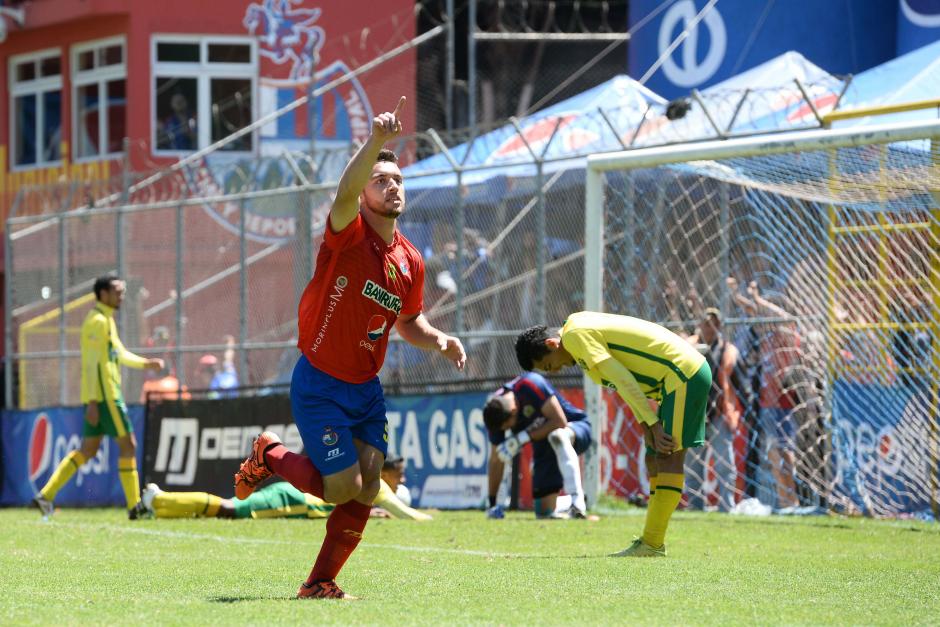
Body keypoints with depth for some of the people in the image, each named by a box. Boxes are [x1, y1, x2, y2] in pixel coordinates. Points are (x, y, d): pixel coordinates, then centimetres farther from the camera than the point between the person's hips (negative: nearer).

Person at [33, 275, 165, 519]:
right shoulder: (98, 321, -12)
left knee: (88, 450, 9)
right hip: (104, 396, -10)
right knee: (128, 445, -5)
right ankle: (134, 506, -3)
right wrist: (93, 402, -21)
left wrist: (146, 363, 24)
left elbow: (120, 354, 31)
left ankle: (46, 494, 5)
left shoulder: (106, 320, 19)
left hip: (98, 397, 10)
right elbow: (92, 364, -18)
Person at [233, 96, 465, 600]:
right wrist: (376, 140, -53)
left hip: (367, 388, 6)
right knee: (344, 488, -10)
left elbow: (408, 323, 19)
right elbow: (346, 192, -39)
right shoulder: (348, 236, -16)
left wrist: (438, 341, -3)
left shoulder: (410, 262, 3)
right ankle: (270, 456, 18)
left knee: (366, 491, -1)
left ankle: (320, 582, 14)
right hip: (319, 385, -6)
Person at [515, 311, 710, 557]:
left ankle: (652, 545, -15)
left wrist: (653, 424, -17)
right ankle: (652, 542, 10)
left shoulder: (576, 336, -13)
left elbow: (623, 380, -18)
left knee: (668, 457, -12)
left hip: (683, 375, -10)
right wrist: (646, 425, 3)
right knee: (655, 458, 10)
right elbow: (625, 382, 15)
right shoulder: (585, 327, 17)